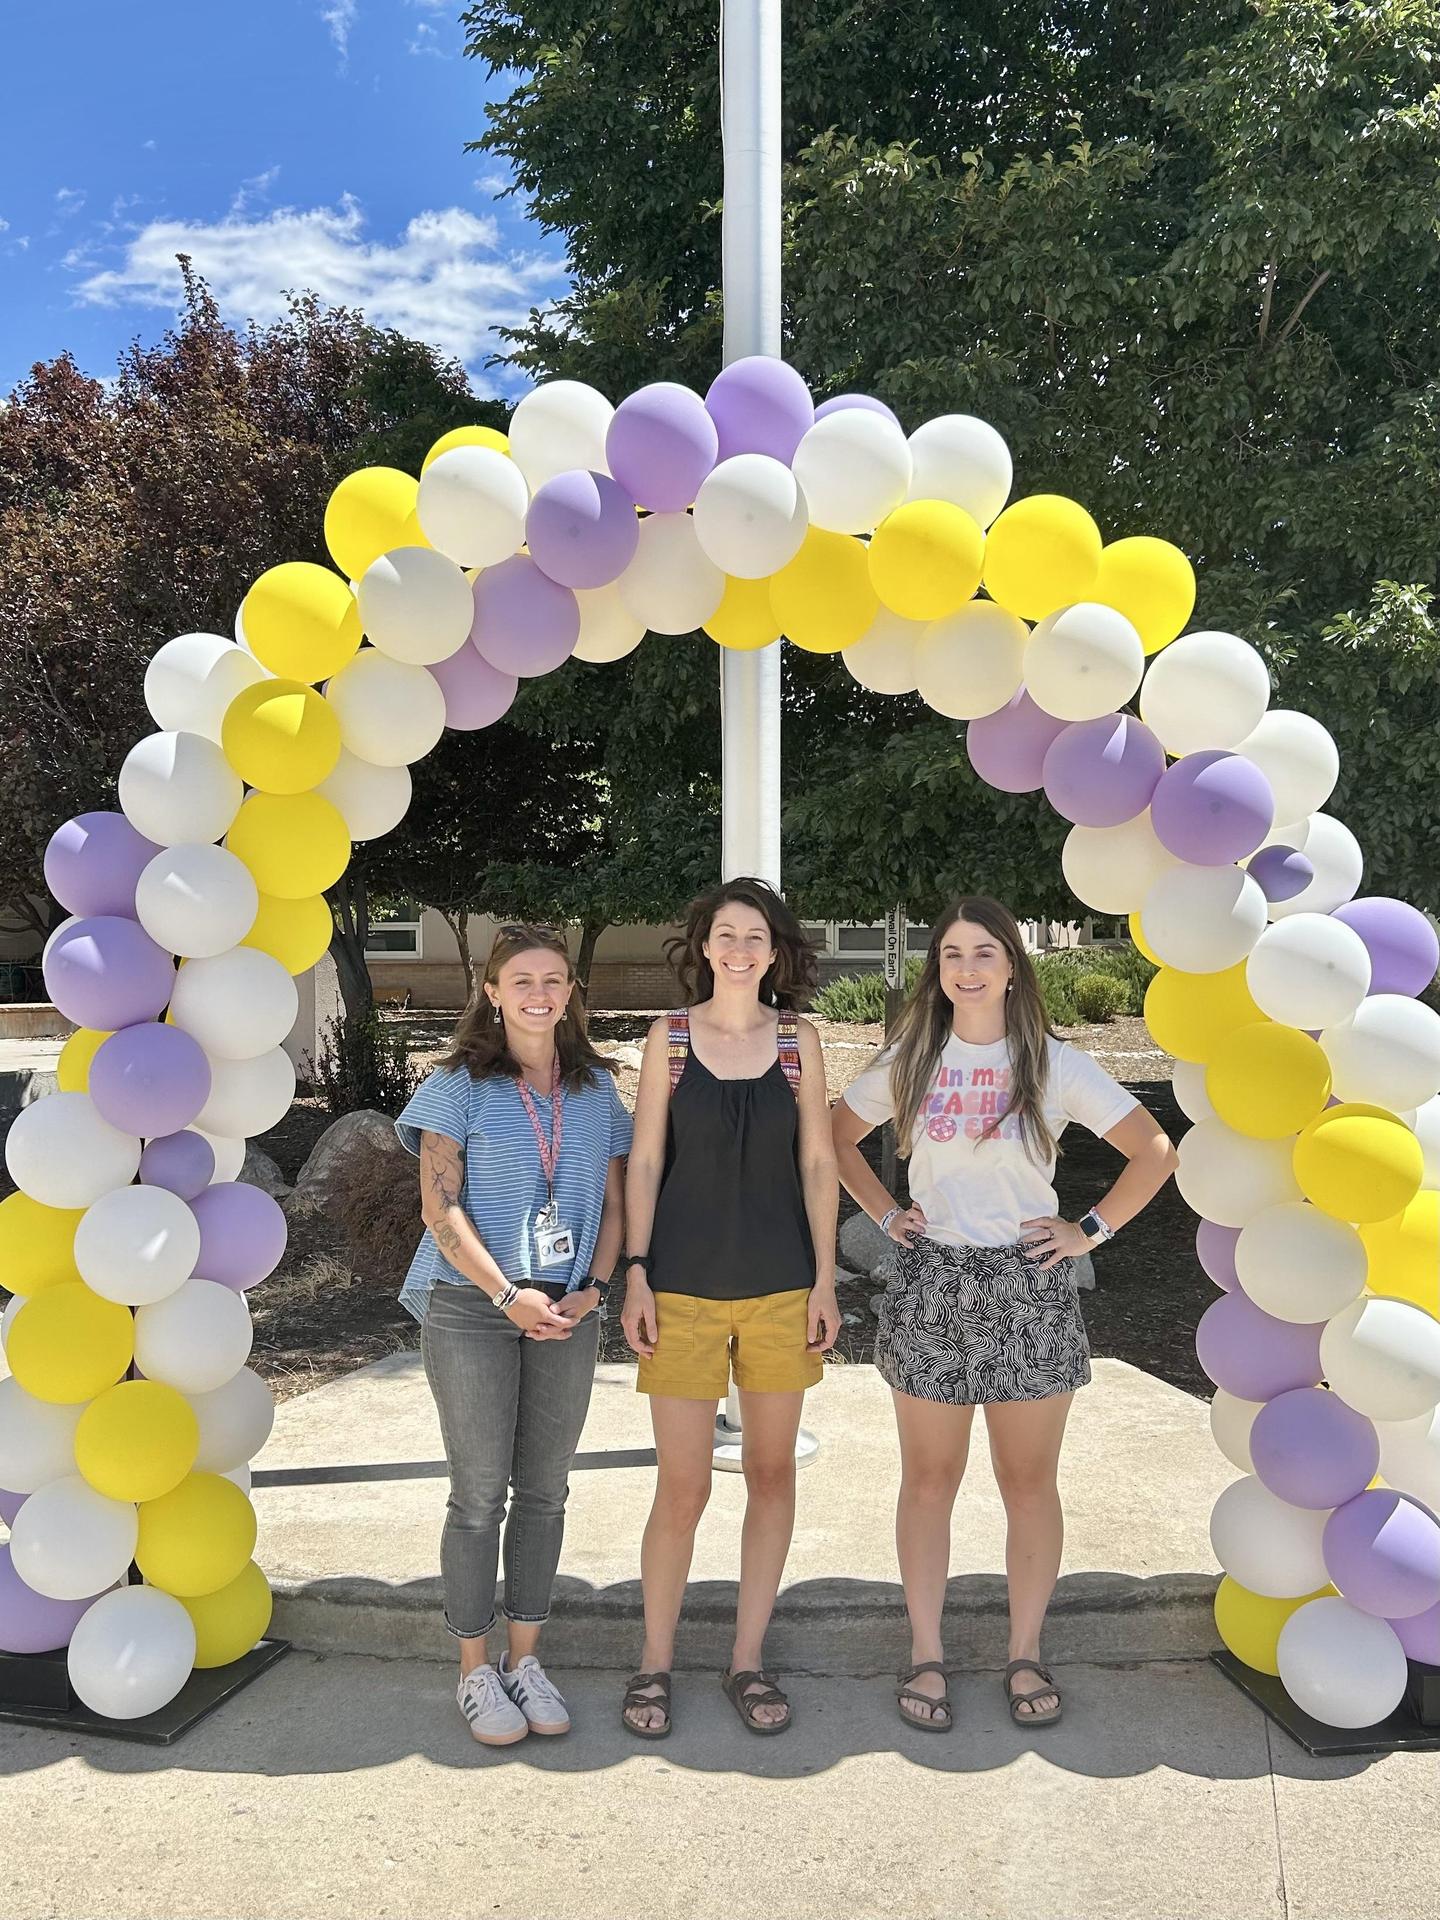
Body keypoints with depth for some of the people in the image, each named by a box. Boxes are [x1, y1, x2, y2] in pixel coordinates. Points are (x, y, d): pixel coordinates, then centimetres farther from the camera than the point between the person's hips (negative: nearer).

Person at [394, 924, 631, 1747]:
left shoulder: (597, 1086, 9)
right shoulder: (461, 1083, -2)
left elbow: (613, 1202, 9)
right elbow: (441, 1207, -7)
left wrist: (590, 1291, -5)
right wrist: (508, 1295, -14)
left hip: (568, 1311, 3)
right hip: (471, 1308, -3)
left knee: (545, 1490, 11)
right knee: (480, 1494, 4)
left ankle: (526, 1657, 26)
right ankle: (477, 1670, 19)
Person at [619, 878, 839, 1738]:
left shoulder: (799, 1040, 4)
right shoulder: (669, 1037, 1)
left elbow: (818, 1164, 5)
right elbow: (645, 1162, 2)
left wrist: (825, 1281, 1)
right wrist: (636, 1275, -4)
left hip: (782, 1285, 2)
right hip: (686, 1286, -2)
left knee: (773, 1472, 10)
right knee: (683, 1487, 1)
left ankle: (748, 1658, 26)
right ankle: (655, 1663, 21)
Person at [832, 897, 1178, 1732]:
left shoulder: (1054, 1064, -2)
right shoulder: (910, 1061, 4)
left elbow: (1154, 1151, 0)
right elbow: (838, 1136, 16)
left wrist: (1092, 1230, -4)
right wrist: (885, 1213, 6)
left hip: (1030, 1287, -1)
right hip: (931, 1283, 1)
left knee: (1031, 1482, 9)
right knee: (930, 1479, 9)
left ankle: (1027, 1654, 25)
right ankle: (927, 1654, 22)